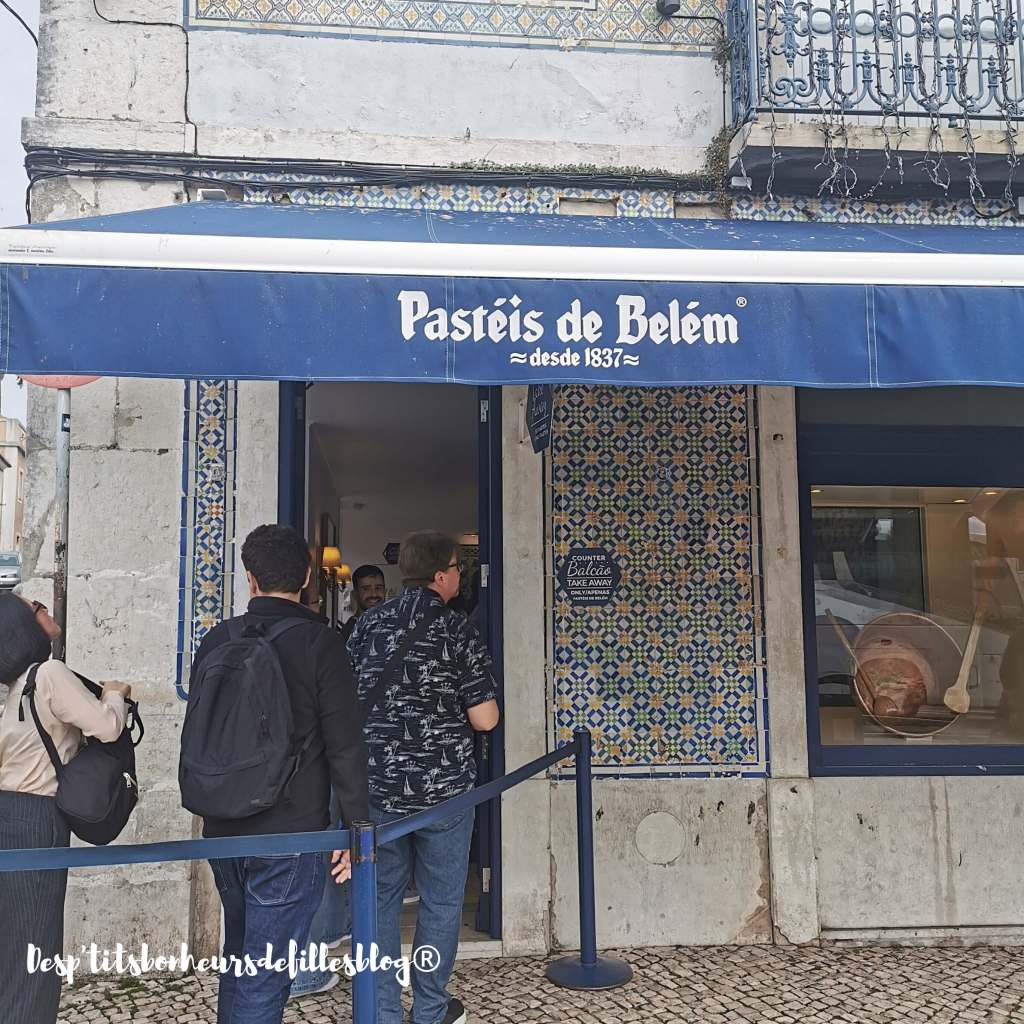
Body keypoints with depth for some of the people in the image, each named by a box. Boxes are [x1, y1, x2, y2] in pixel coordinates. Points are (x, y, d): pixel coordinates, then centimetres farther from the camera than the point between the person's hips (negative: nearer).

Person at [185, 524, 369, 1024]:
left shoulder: (216, 640, 2)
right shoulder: (320, 642, -13)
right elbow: (345, 746, -14)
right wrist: (357, 828, -5)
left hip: (223, 831, 5)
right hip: (291, 835, -5)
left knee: (237, 959, 24)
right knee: (264, 982, 2)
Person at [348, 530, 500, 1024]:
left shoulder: (368, 623, 1)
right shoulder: (458, 631, -10)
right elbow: (484, 719, -12)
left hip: (376, 785, 3)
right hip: (443, 787, -3)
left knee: (380, 899, 14)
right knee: (440, 901, 13)